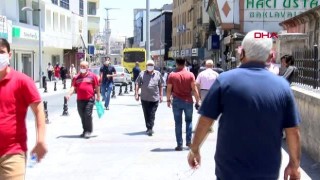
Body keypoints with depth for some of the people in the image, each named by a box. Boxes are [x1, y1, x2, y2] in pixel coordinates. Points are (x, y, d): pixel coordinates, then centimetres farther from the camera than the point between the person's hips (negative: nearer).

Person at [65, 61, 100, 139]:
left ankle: (88, 131, -1)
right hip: (80, 100, 4)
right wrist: (69, 94, -7)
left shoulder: (92, 76, 4)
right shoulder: (77, 77, 13)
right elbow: (73, 87, 8)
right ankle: (85, 130, 22)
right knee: (82, 116, 10)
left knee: (88, 115, -10)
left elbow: (97, 87, 5)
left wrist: (98, 96, 3)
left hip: (89, 99, -4)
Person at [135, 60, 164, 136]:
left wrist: (161, 96, 7)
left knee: (152, 115, -5)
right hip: (144, 98, 1)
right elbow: (137, 84, 6)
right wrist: (136, 94, -2)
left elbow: (161, 85, 10)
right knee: (146, 114, 8)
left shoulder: (158, 74, 6)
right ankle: (149, 128, 20)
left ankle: (150, 128, -4)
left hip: (155, 98, -1)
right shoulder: (142, 74, 5)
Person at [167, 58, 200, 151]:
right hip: (188, 101, 0)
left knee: (178, 123, 5)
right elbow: (194, 89, -6)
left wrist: (168, 100, 10)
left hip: (177, 101, 0)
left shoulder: (172, 75, -4)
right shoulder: (190, 75, -5)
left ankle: (179, 144, 6)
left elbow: (169, 89, -3)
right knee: (189, 121, 18)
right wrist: (197, 100, 2)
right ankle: (188, 141, 12)